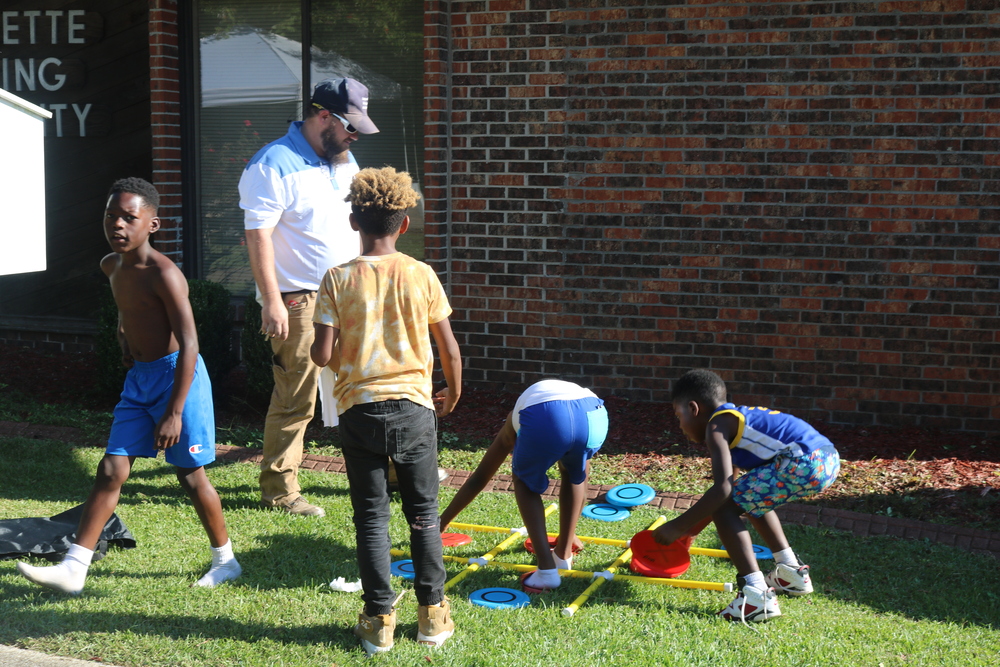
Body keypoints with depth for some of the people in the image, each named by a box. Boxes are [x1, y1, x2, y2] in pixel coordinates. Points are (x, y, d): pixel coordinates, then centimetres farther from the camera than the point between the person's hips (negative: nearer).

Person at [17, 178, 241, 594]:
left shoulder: (163, 274, -21)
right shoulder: (111, 266, 4)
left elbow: (189, 346, -23)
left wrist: (174, 412, -25)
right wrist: (125, 335, 12)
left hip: (177, 375, -7)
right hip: (138, 377, 7)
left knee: (191, 475, 3)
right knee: (111, 471, 3)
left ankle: (225, 560, 20)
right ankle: (74, 568, 4)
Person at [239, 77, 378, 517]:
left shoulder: (344, 160, 14)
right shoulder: (274, 164, -12)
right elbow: (258, 234, -17)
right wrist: (272, 300, -22)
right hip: (299, 301, -8)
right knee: (295, 400, -5)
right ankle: (278, 490, 6)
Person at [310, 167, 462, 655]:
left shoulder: (338, 279, -6)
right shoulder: (420, 275, -4)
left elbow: (322, 354, -12)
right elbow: (449, 348, -1)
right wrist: (453, 393, 17)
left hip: (359, 409, 0)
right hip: (413, 406, 1)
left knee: (371, 517, 8)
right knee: (423, 513, 13)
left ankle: (379, 620, 11)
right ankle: (433, 614, 19)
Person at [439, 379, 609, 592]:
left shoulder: (511, 426, 40)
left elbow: (478, 479, 43)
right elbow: (580, 479, 55)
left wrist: (441, 522, 53)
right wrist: (570, 534, 68)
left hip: (544, 417, -3)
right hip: (594, 414, 3)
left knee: (525, 482, 27)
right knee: (575, 474, 36)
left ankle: (547, 570, 15)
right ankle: (564, 553, 37)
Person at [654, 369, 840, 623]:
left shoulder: (716, 427, 0)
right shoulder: (737, 418, 28)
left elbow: (722, 489, -14)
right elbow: (733, 489, 39)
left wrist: (679, 526, -7)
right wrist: (692, 526, 46)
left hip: (803, 462, -10)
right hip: (828, 460, 10)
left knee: (723, 505, -3)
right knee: (751, 498, 30)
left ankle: (757, 596, -12)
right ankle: (791, 572, 36)